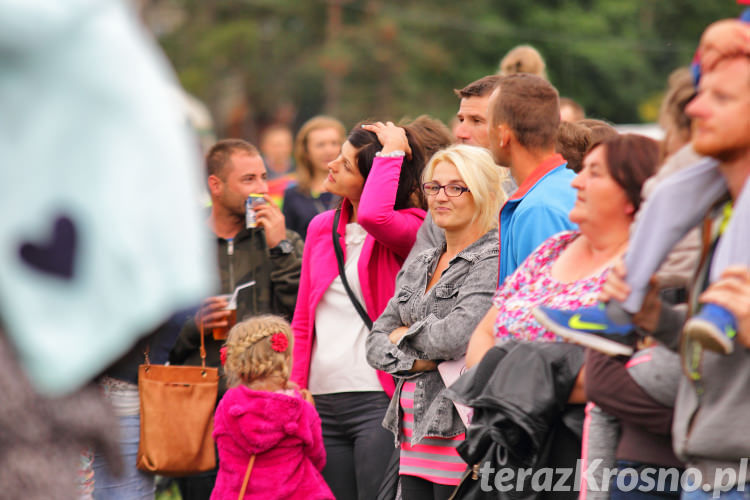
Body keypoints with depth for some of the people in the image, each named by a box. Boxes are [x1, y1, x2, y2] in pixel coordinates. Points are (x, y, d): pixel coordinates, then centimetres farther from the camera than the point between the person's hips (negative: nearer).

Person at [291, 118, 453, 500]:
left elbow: (373, 216, -31)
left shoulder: (410, 226, -5)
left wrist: (391, 152, -17)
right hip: (323, 403, 6)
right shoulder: (321, 228, 14)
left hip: (378, 398, -6)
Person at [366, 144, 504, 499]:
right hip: (414, 428, 8)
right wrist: (417, 362, -6)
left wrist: (407, 334, 0)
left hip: (460, 429, -8)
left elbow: (458, 334, -20)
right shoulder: (420, 267, 17)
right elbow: (377, 343, 14)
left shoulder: (493, 261, -8)